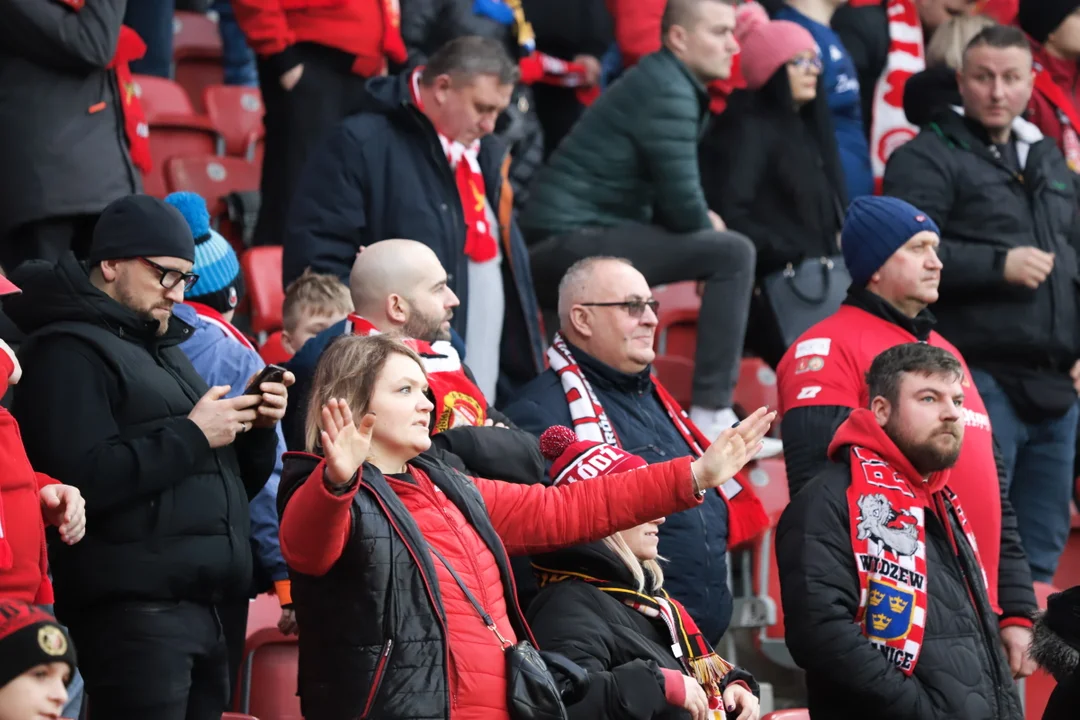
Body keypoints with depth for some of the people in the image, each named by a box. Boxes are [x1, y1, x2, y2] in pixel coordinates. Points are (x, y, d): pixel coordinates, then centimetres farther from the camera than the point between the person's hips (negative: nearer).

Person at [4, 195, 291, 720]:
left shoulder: (164, 350, 23)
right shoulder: (70, 352, -6)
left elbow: (229, 487, 27)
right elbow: (82, 480, -22)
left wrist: (257, 428, 6)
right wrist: (191, 436, -14)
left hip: (200, 607, 9)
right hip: (134, 611, -9)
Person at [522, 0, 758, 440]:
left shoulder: (670, 83, 16)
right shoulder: (666, 92, -14)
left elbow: (669, 198, 24)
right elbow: (682, 204, -19)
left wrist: (703, 222, 5)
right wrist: (709, 227, 2)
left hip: (566, 243, 11)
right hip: (569, 241, -11)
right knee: (733, 254, -17)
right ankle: (711, 417, -18)